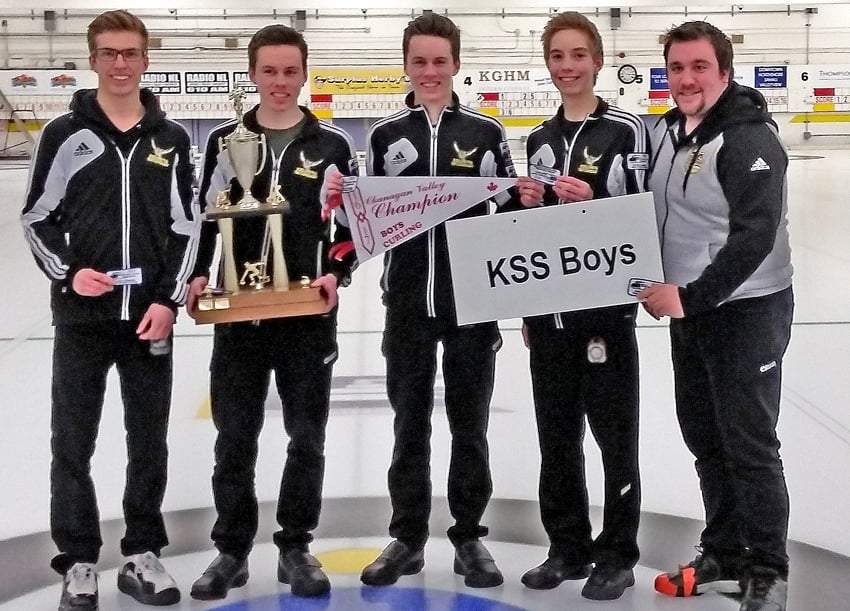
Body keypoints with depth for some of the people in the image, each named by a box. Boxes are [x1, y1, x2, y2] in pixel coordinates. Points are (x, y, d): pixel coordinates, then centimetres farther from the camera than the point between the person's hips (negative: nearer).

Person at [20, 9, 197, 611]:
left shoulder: (171, 138, 5)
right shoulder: (65, 133, 0)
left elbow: (186, 226, 4)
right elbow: (38, 217, 3)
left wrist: (169, 299, -6)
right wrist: (68, 272, -13)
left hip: (150, 314, 2)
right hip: (81, 317, -1)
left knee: (149, 441, 9)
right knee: (73, 443, 5)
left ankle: (142, 554, 23)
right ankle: (79, 562, 18)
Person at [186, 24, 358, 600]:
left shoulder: (333, 144, 2)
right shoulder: (225, 140, 5)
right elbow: (204, 218, 9)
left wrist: (336, 274, -12)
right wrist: (198, 276, -6)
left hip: (310, 316, -1)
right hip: (238, 315, 1)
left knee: (307, 439, 7)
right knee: (235, 440, 7)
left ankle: (296, 548, 22)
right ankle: (232, 551, 21)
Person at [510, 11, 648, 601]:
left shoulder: (626, 129, -6)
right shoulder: (540, 138, 12)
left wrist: (592, 202, -21)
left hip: (605, 305, -6)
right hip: (548, 308, 6)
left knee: (615, 436, 4)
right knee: (557, 436, 12)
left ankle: (617, 555, 17)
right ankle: (569, 547, 26)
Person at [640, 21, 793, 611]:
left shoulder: (749, 139, -17)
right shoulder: (665, 131, 7)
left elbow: (754, 238, -24)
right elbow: (649, 212, 16)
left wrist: (690, 297, -24)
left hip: (746, 311, -8)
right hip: (689, 308, 8)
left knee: (749, 446, -2)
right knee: (704, 436, 16)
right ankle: (724, 555, 31)